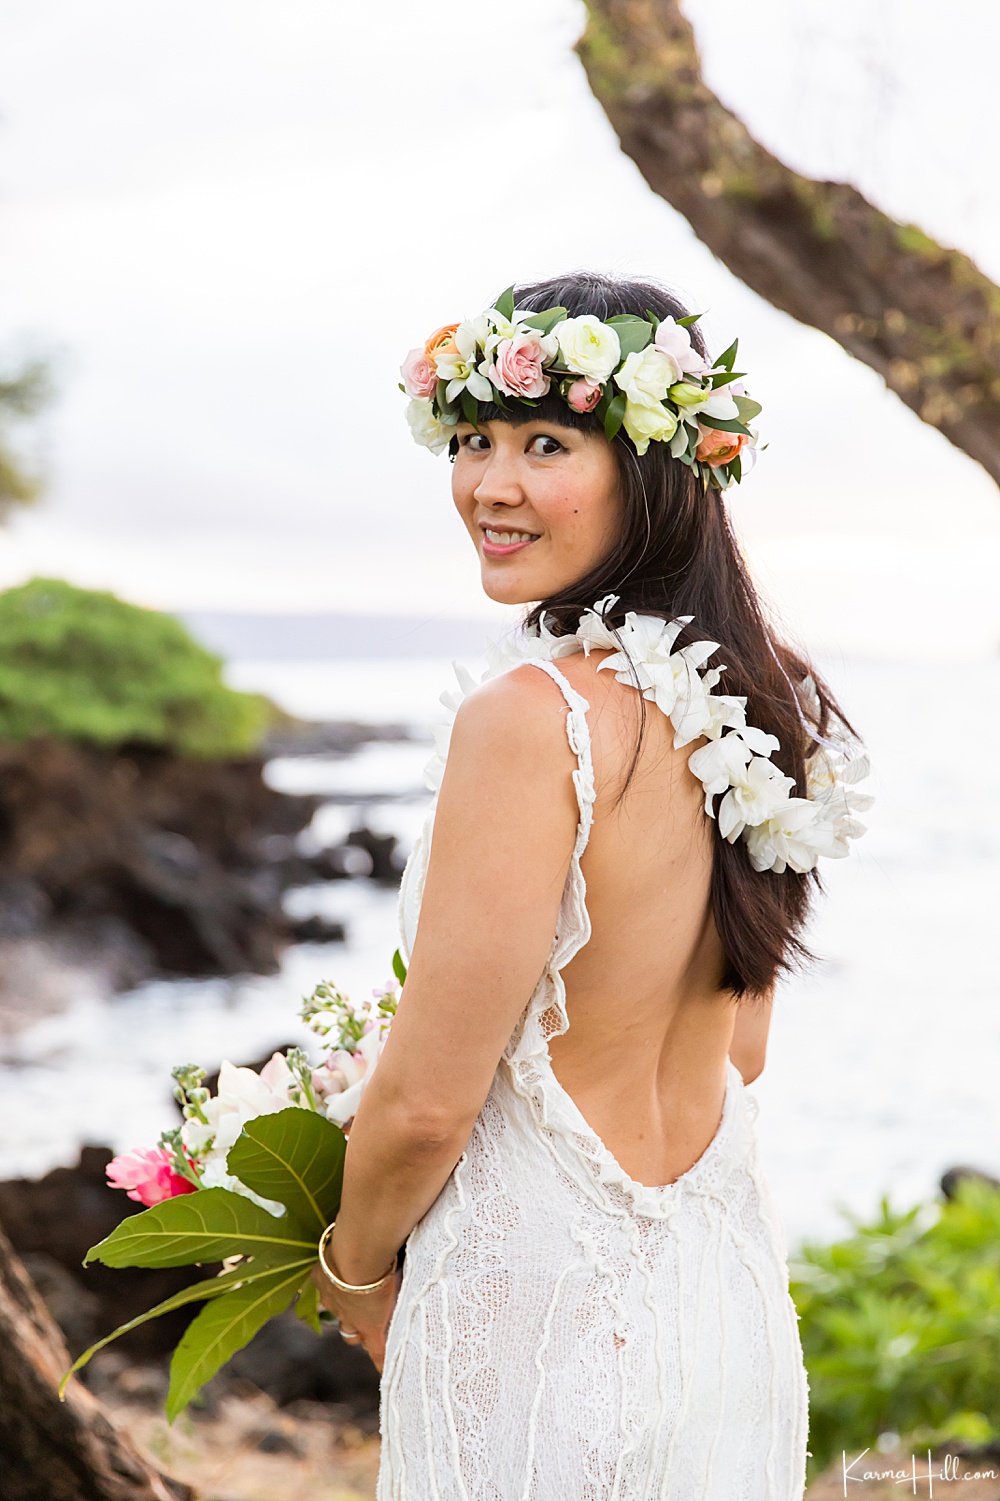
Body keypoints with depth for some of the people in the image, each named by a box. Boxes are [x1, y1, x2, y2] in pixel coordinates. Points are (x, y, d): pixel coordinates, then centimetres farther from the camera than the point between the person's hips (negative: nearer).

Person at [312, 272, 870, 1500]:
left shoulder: (531, 717, -24)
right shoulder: (753, 696, -1)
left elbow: (429, 1101, -20)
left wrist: (356, 1272, -1)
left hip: (539, 1322, -7)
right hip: (727, 1293, 8)